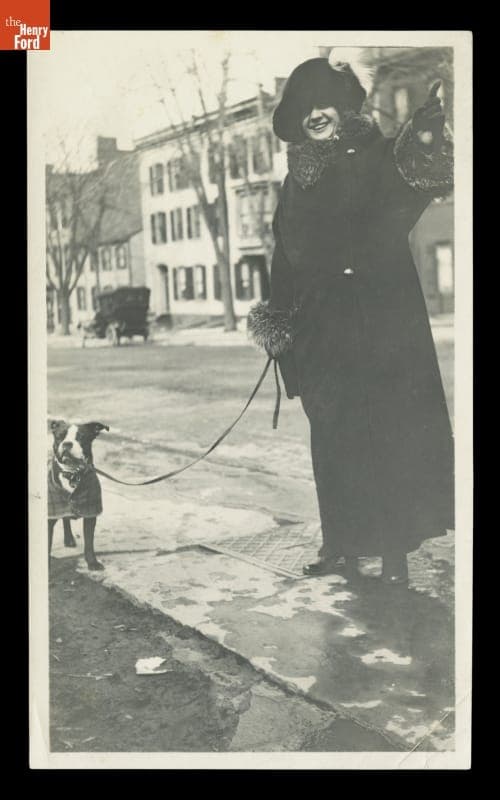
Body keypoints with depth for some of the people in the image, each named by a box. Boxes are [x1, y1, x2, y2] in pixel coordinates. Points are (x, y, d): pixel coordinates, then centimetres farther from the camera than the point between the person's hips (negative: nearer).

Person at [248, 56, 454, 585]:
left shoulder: (378, 159, 1)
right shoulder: (299, 182, 14)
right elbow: (286, 254, 15)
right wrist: (278, 320, 9)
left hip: (380, 318, -4)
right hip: (322, 327, 4)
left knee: (387, 432, -5)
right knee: (333, 437, 6)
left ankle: (395, 549, 3)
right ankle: (343, 545, 16)